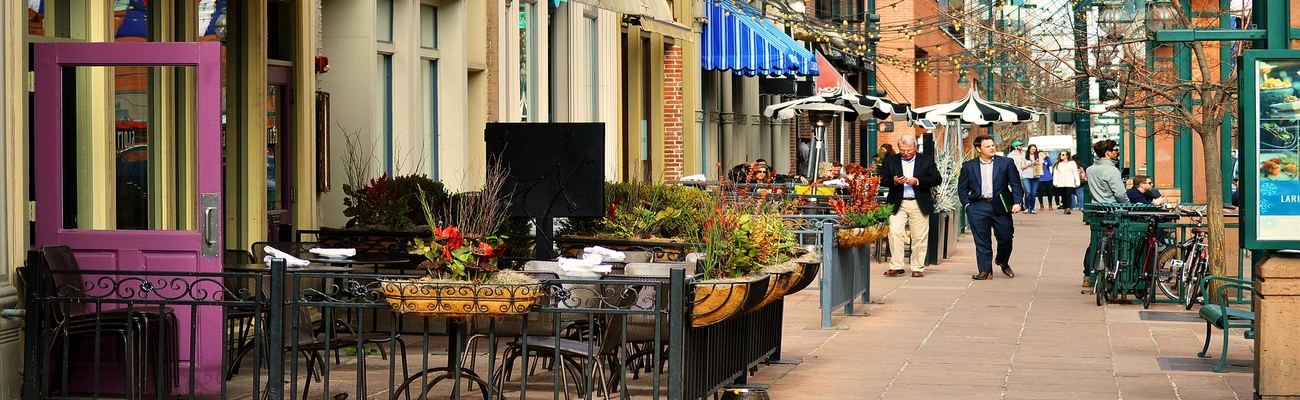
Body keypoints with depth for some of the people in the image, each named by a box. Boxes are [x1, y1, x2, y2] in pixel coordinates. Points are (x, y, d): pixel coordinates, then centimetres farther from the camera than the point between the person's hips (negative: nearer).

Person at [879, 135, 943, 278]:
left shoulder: (927, 161, 6)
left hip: (919, 205, 0)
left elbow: (937, 179, -2)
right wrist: (894, 181, -16)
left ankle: (918, 267, 11)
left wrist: (918, 181, -14)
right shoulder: (890, 161, 9)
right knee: (894, 232, -13)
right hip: (897, 204, 0)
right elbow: (882, 180, 5)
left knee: (920, 237, 2)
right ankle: (896, 266, -8)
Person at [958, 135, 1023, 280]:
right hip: (978, 208, 0)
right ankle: (985, 271, 6)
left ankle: (1002, 262, 30)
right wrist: (967, 205, 0)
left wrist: (1017, 202, -8)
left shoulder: (1006, 163, 5)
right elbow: (962, 188, 11)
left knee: (1006, 238, 3)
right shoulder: (969, 166, 7)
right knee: (982, 241, 0)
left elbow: (1016, 184, 3)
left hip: (1000, 207, 0)